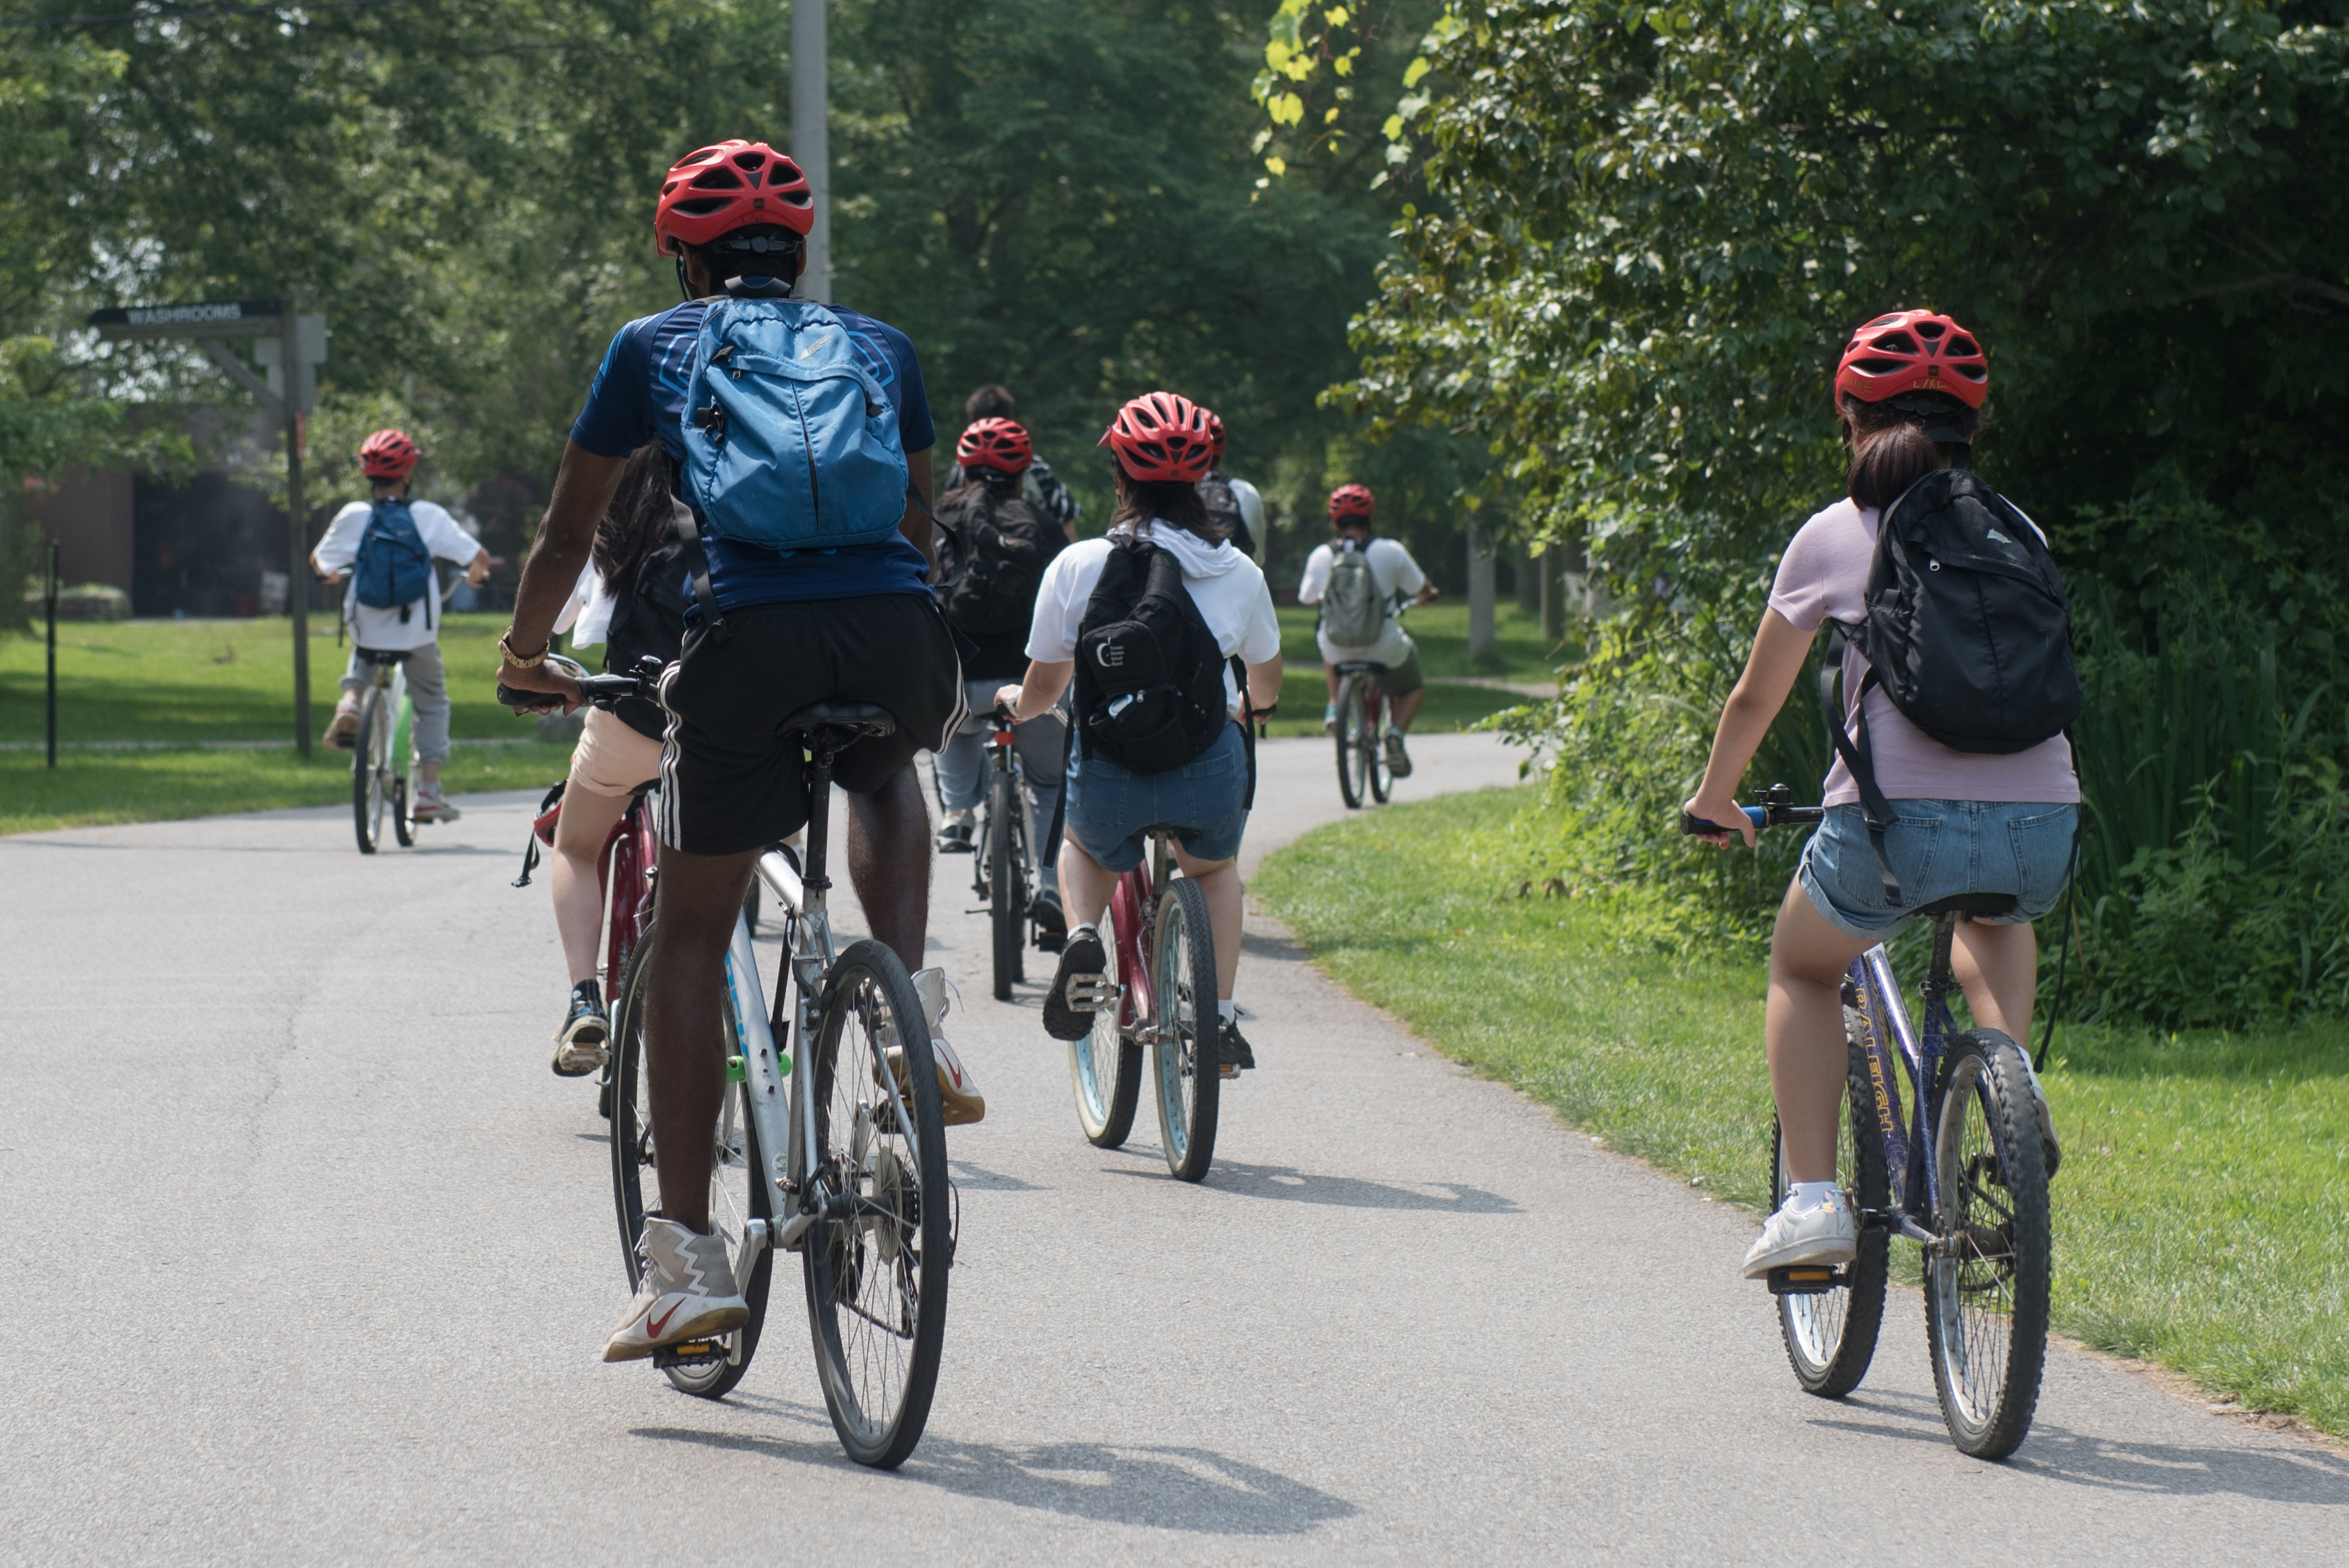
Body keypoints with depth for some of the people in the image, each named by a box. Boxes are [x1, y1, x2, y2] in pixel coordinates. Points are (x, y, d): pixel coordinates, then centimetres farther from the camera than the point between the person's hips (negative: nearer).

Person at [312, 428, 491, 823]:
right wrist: (476, 575, 18)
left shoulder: (354, 517, -7)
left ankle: (350, 701, 6)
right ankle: (429, 791, 11)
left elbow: (320, 563, 1)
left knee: (363, 656, 37)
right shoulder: (430, 517, -9)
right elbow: (479, 558, -6)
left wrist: (332, 573, 25)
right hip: (418, 636, -1)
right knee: (433, 703, 19)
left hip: (368, 628, 1)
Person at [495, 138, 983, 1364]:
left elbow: (569, 529, 26)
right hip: (897, 632, 2)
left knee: (689, 938, 11)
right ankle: (910, 1005, 14)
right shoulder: (877, 346, 27)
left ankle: (685, 1257, 6)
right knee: (885, 770, 38)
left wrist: (524, 652, 42)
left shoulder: (654, 347, 21)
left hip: (748, 635, -2)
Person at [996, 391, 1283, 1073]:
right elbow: (1267, 686, 21)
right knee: (1214, 869, 35)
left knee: (1082, 848, 34)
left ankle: (1082, 935, 5)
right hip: (1210, 781, 1)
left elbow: (1042, 689, 4)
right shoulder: (1238, 574, 4)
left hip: (1109, 785, -1)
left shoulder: (1078, 566, -3)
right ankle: (1220, 1019, 21)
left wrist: (1014, 702, 29)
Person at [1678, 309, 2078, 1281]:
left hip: (1898, 821, -3)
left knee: (1802, 970, 27)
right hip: (2042, 828, 3)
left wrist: (1715, 800, 39)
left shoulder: (1832, 537, 11)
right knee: (1994, 917, 40)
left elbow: (1755, 699, 21)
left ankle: (1813, 1197, 12)